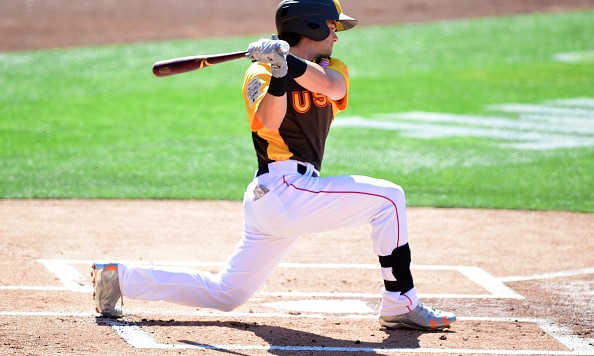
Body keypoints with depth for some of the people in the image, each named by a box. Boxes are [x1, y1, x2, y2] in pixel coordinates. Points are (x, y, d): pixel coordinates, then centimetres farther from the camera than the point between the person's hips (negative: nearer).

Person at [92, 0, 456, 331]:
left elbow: (333, 86, -11)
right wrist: (278, 71, -31)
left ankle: (121, 276, 15)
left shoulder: (332, 68, 15)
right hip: (284, 190, -8)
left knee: (226, 294, 13)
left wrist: (288, 61, -25)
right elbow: (269, 122, -22)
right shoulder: (262, 72, -3)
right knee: (388, 197, -10)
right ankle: (400, 305, -9)